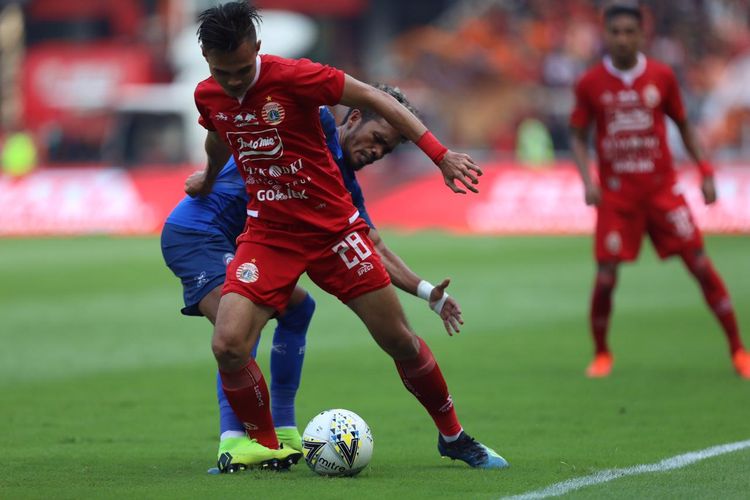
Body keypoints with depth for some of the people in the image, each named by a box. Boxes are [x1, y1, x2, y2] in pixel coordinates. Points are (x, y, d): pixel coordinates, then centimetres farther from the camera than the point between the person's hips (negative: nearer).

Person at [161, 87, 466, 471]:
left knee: (298, 306, 16)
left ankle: (282, 430, 16)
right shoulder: (318, 123, -7)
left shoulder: (345, 185, 14)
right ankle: (233, 441, -35)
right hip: (194, 232, -10)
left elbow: (373, 250, 13)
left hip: (233, 246, 10)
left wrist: (427, 292, 3)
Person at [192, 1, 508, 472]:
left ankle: (453, 435, 24)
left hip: (333, 227, -3)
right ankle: (264, 446, 7)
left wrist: (440, 152, -18)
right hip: (268, 234, 3)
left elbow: (373, 98, -13)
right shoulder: (207, 97, -4)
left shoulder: (292, 76, -19)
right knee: (228, 346, -17)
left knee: (399, 340, 1)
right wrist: (208, 180, 42)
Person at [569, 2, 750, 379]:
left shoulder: (661, 76, 0)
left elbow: (683, 126, 12)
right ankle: (601, 354, 18)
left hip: (662, 188, 1)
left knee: (700, 264, -5)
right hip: (615, 195, -1)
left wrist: (705, 170, 4)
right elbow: (578, 136, 5)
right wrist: (587, 181, -10)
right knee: (605, 278, -6)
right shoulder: (590, 85, -3)